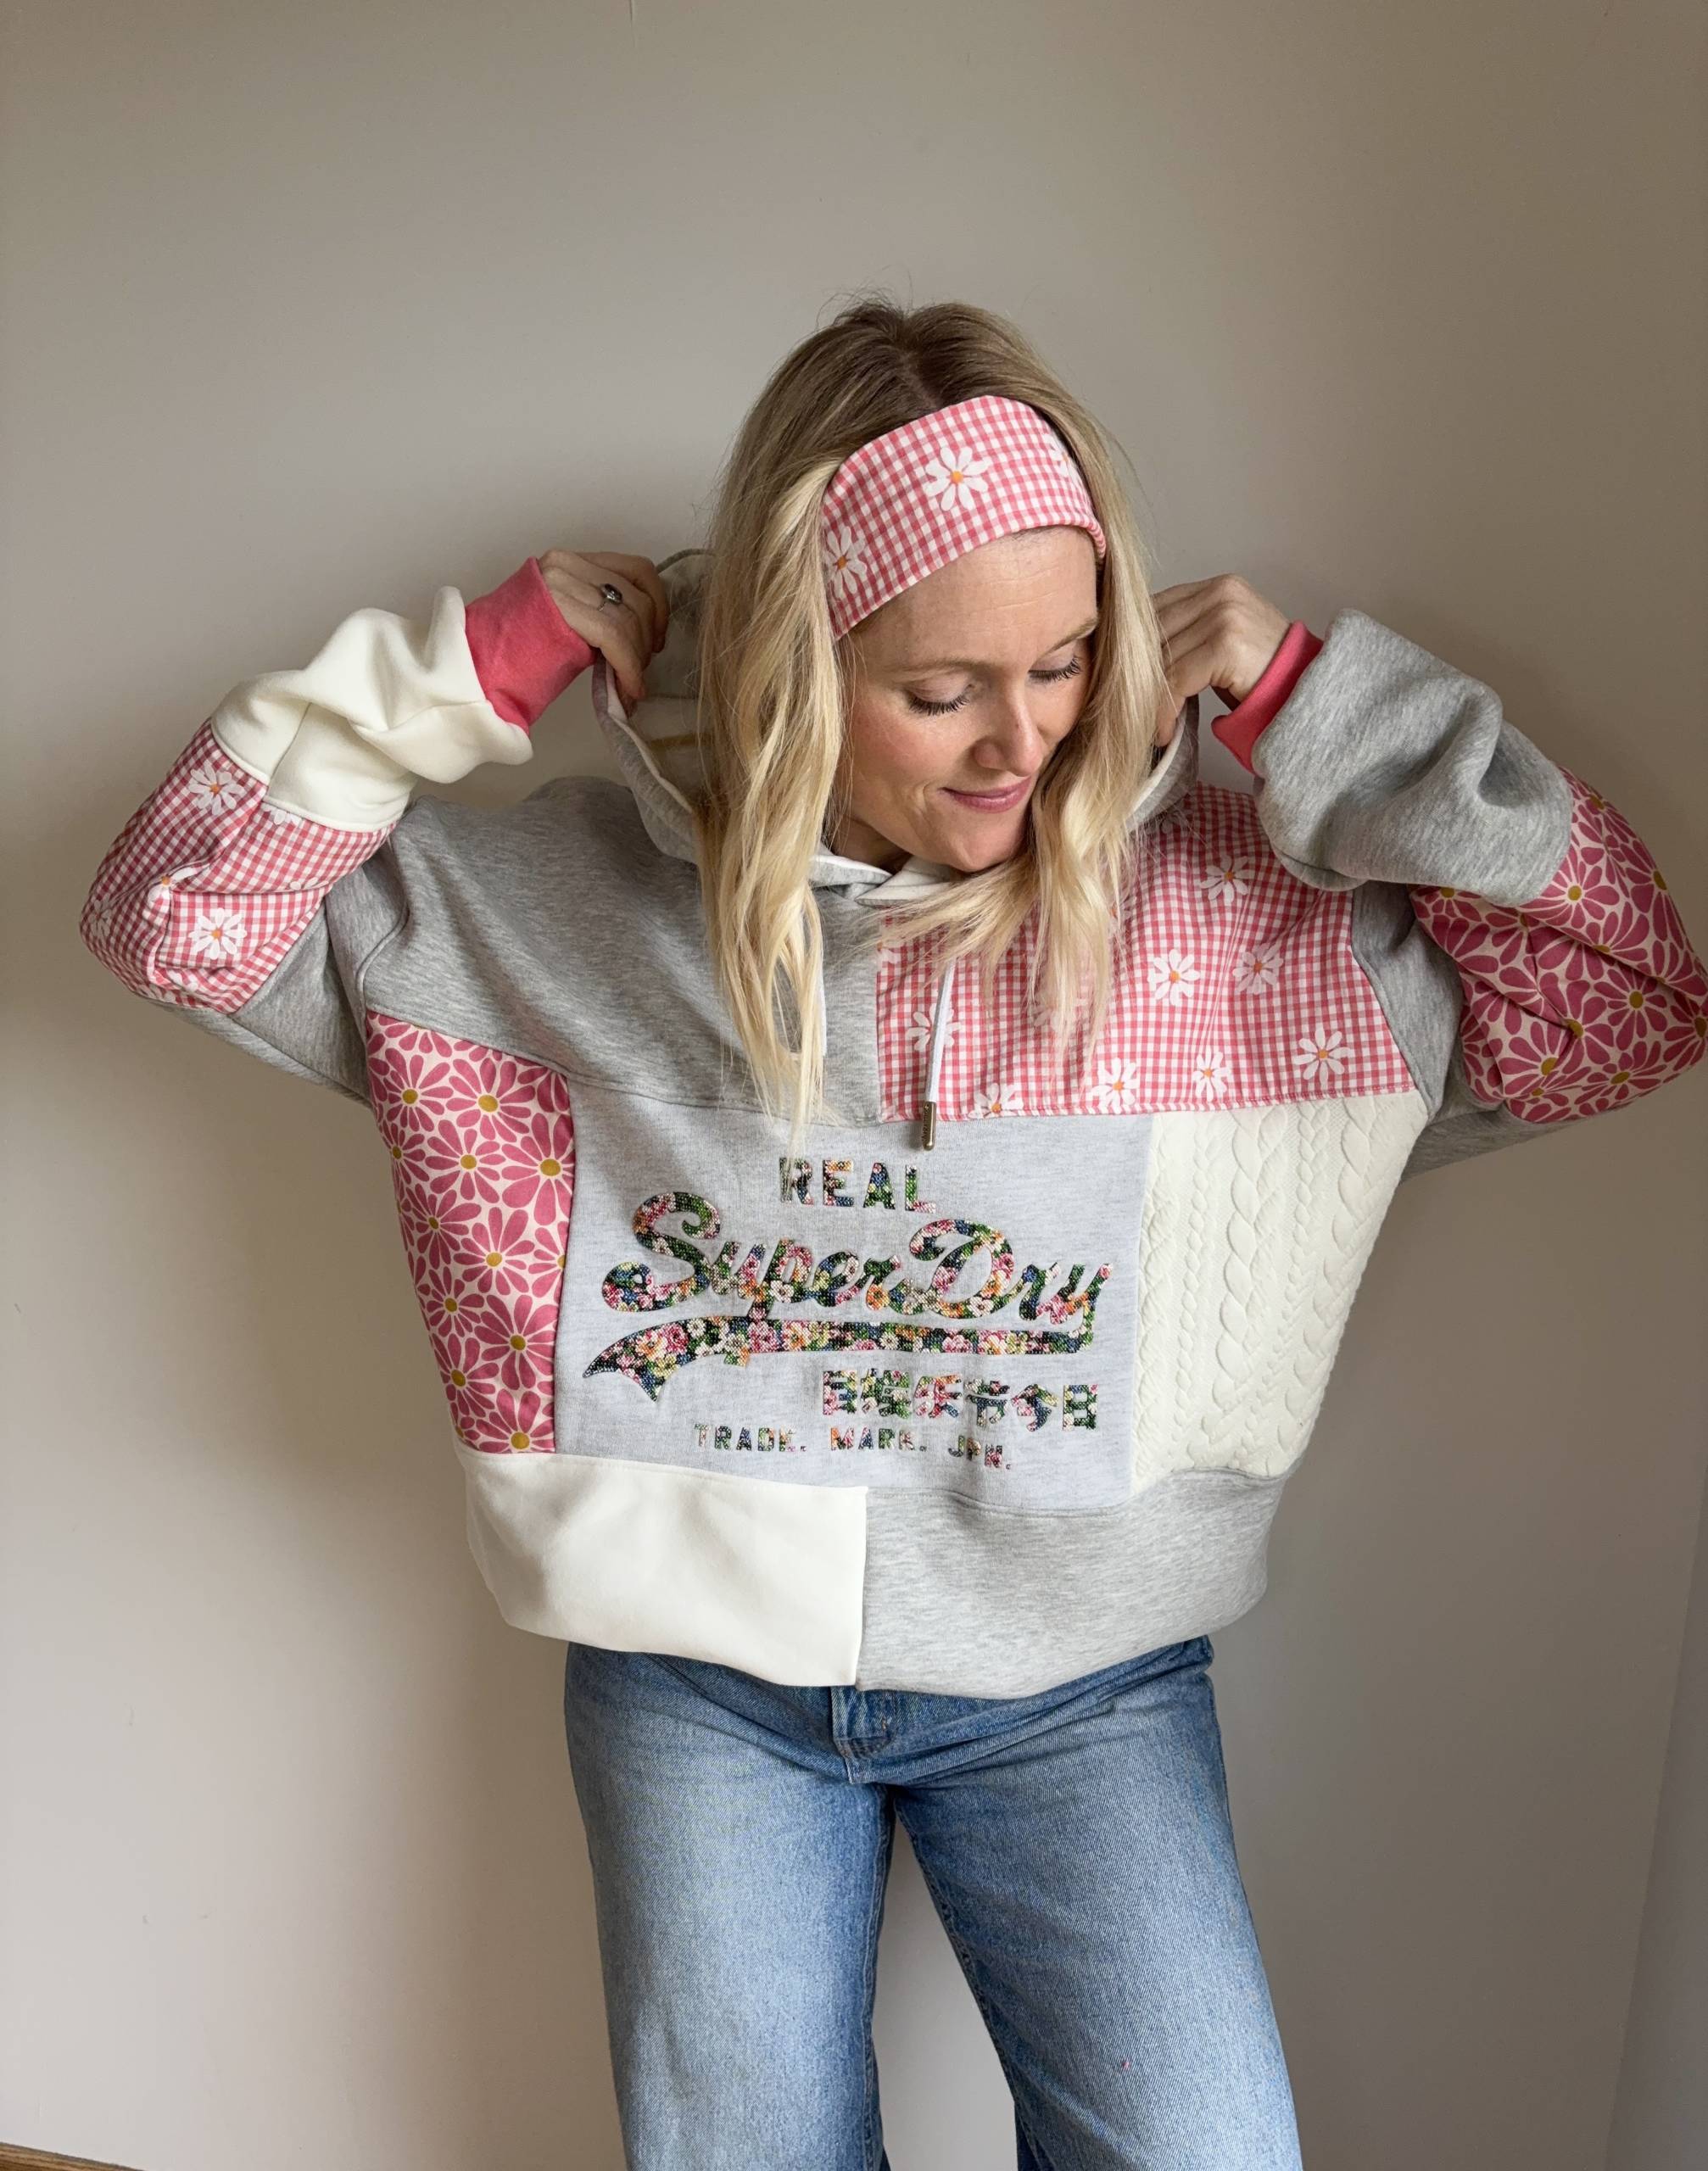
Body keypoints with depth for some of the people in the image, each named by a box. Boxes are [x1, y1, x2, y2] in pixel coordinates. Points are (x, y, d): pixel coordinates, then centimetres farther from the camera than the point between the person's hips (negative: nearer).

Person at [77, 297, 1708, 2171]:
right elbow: (171, 913, -6)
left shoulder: (1234, 908, -11)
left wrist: (1321, 709, -17)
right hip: (697, 1675, 1)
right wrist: (481, 665, -16)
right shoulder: (562, 891, -10)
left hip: (1078, 1681, 0)